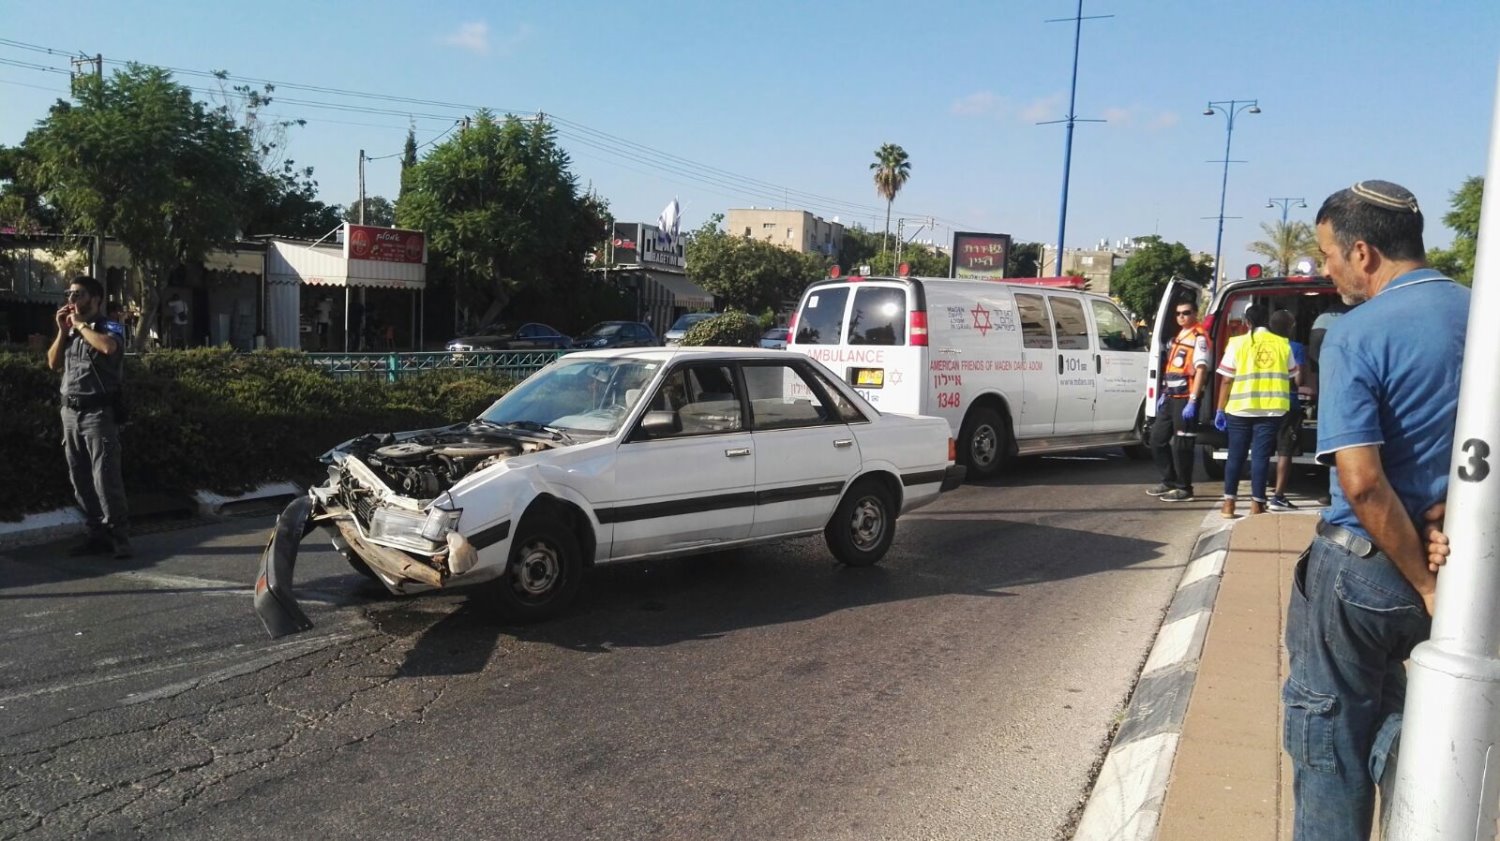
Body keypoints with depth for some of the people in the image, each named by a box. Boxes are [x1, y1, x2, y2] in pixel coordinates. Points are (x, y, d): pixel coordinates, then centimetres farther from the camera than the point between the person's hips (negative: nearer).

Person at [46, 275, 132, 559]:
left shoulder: (110, 328, -5)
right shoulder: (70, 332, 16)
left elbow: (108, 347, -27)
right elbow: (53, 363, 14)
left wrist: (80, 324, -13)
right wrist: (63, 330, 4)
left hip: (98, 413, -7)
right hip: (71, 413, 7)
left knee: (105, 477, -11)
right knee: (80, 480, 8)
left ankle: (119, 535, -6)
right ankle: (97, 534, 14)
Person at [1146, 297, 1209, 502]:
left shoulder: (1199, 337, -10)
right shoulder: (1178, 336, 18)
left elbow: (1201, 370, -17)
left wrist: (1192, 401, -23)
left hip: (1185, 398, -9)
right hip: (1170, 397, 9)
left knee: (1181, 445, -3)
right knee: (1157, 439, 13)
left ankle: (1184, 488, 6)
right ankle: (1169, 481, 24)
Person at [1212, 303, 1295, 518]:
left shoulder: (1238, 343, -1)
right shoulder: (1282, 344, 5)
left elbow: (1226, 380, -2)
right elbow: (1291, 377, 12)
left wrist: (1221, 409, 5)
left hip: (1241, 409, -1)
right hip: (1271, 410, 1)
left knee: (1235, 455, 8)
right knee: (1261, 456, 4)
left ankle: (1229, 504, 9)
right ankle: (1257, 504, 5)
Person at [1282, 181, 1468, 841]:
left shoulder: (1355, 336, -18)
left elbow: (1361, 482, -26)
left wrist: (1424, 582, -17)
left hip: (1364, 567, -6)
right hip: (1458, 561, 7)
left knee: (1330, 738, 10)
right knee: (1385, 711, 27)